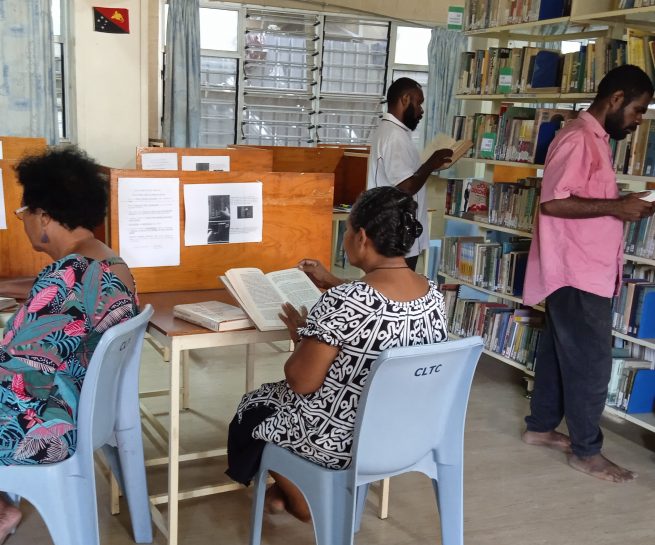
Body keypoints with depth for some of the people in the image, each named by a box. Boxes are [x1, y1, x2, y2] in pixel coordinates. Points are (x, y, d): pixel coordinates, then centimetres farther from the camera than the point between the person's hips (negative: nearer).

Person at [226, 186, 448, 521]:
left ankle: (301, 501, 40)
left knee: (255, 407, 24)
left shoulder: (343, 303, -30)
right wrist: (333, 284, 21)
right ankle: (287, 492, 46)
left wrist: (302, 338, -5)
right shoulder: (434, 295, -7)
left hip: (341, 439, -7)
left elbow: (301, 383, -23)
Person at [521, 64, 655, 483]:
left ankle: (541, 427, 29)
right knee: (592, 360, -2)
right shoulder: (579, 139, -16)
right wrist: (616, 206, -20)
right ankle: (586, 450, 10)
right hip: (577, 275, -10)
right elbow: (553, 202, -25)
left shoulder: (596, 140, 15)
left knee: (561, 352, 17)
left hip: (585, 272, 10)